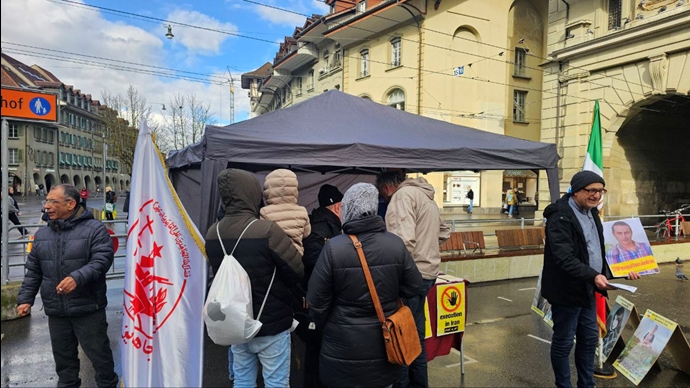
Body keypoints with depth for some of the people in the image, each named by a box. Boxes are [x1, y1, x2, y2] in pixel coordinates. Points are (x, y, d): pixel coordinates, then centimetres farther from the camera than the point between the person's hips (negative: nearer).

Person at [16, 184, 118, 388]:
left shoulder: (94, 229, -10)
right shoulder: (42, 234, 9)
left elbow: (102, 260, -19)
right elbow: (33, 271, 15)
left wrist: (78, 277, -33)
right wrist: (25, 298, 8)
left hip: (88, 309, -5)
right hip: (56, 311, 6)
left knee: (99, 353, 6)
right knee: (63, 356, 19)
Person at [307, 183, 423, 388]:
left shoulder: (333, 247, -17)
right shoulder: (396, 244, -10)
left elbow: (317, 300, -10)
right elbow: (413, 287, 0)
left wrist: (323, 325, 9)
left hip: (344, 343, -2)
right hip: (384, 341, 3)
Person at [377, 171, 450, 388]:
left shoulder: (403, 195, -12)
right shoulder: (425, 196, 19)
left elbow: (404, 239, -24)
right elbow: (444, 232, 28)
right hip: (426, 272, 10)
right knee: (414, 333, 19)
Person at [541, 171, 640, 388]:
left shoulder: (591, 212, 9)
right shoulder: (560, 217, -20)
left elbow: (599, 249, 19)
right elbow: (564, 258, -28)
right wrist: (593, 276, -36)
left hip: (587, 289, 9)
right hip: (567, 290, -9)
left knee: (589, 339, 19)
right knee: (563, 342, 6)